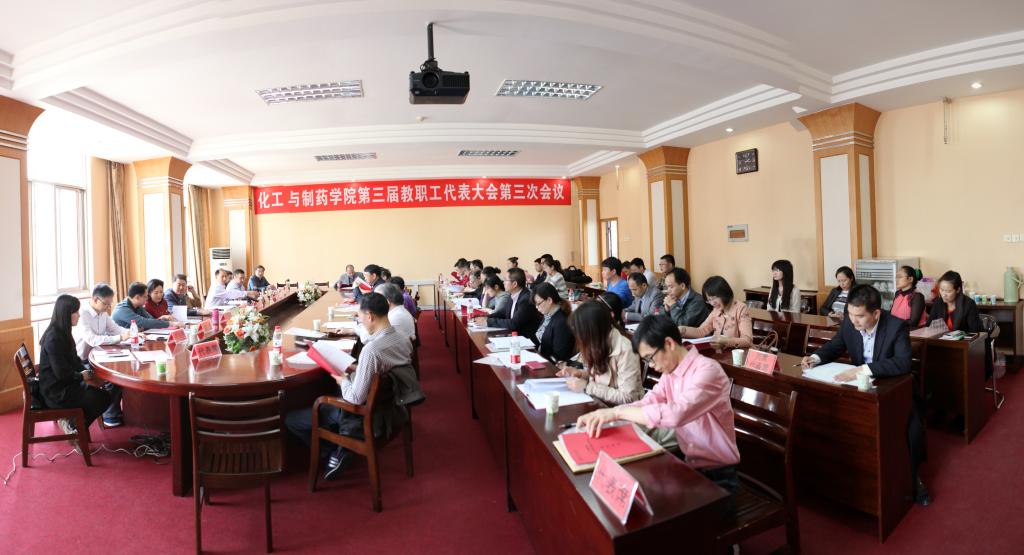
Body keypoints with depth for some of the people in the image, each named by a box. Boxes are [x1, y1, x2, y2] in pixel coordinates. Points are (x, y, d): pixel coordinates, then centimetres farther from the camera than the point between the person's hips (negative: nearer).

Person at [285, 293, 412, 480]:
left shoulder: (371, 350, -33)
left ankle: (336, 453, 6)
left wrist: (343, 380, -9)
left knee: (291, 419, 6)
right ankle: (342, 449, 19)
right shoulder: (404, 340, -8)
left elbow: (356, 399, -27)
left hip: (364, 415, -8)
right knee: (326, 399, 32)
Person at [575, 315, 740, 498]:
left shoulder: (707, 370, -22)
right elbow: (647, 402, -5)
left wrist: (617, 412, -32)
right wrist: (603, 415, -20)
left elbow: (677, 413, -35)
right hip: (690, 465, 7)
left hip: (718, 475, -6)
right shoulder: (670, 373, 3)